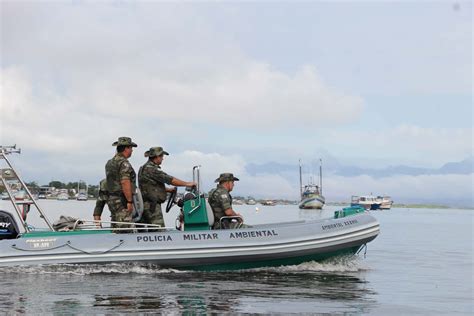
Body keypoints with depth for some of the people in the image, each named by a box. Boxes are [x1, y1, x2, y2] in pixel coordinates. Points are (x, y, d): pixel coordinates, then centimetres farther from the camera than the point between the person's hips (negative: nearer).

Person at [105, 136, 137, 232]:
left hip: (111, 199, 10)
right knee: (123, 230, -9)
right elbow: (125, 182, -22)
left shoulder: (109, 162, 16)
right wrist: (130, 201, -21)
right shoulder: (124, 163, -14)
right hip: (121, 200, -10)